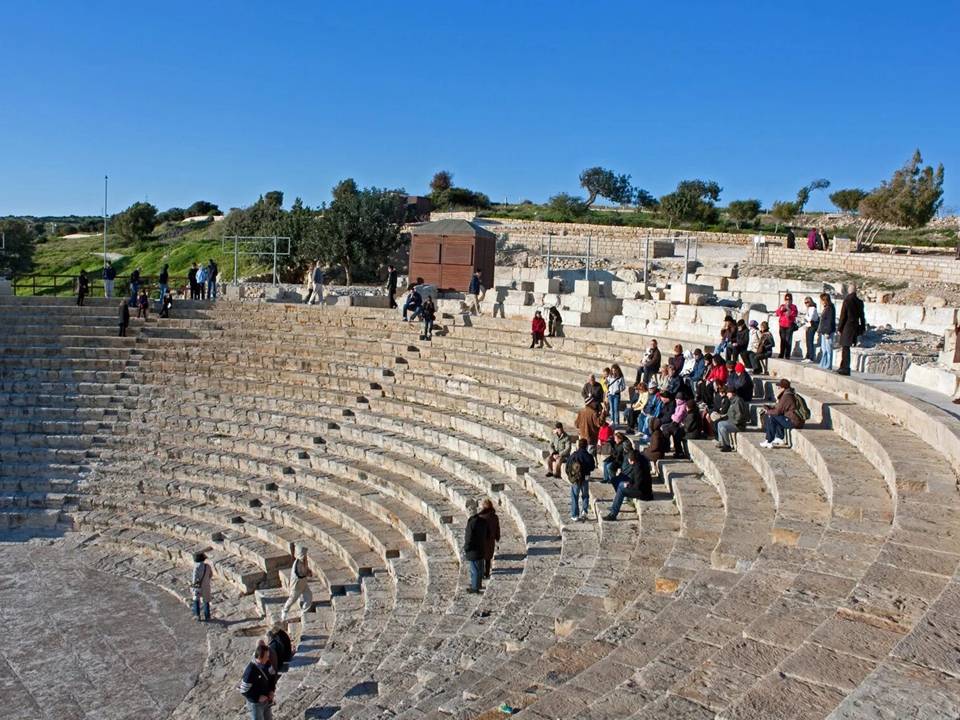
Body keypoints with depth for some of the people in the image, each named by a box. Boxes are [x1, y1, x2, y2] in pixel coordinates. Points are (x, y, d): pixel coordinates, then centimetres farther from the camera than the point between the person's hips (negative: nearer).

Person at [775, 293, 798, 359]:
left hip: (790, 325, -3)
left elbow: (794, 314, -7)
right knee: (782, 340, 1)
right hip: (782, 325, 3)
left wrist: (788, 309, -15)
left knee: (788, 340, -10)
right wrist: (781, 309, -9)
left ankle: (787, 356, -10)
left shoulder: (793, 306, 6)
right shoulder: (782, 306, 15)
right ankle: (781, 355, 6)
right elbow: (777, 313, 6)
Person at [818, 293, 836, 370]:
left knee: (828, 349, -5)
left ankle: (828, 366, -3)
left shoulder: (830, 309, -14)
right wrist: (820, 330, 19)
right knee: (823, 349, 14)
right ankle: (823, 364, 21)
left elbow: (830, 321, -18)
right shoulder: (825, 308, 15)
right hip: (824, 332, 10)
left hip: (828, 332, -10)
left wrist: (827, 332, -20)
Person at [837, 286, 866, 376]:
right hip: (855, 326, 6)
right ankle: (843, 367, 22)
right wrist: (863, 328, 18)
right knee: (845, 348, 15)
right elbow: (862, 316, 10)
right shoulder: (860, 302, 5)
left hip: (847, 327, -6)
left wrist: (839, 328, -4)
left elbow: (843, 316, -10)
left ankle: (846, 369, -3)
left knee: (845, 348, -2)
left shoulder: (847, 301, -12)